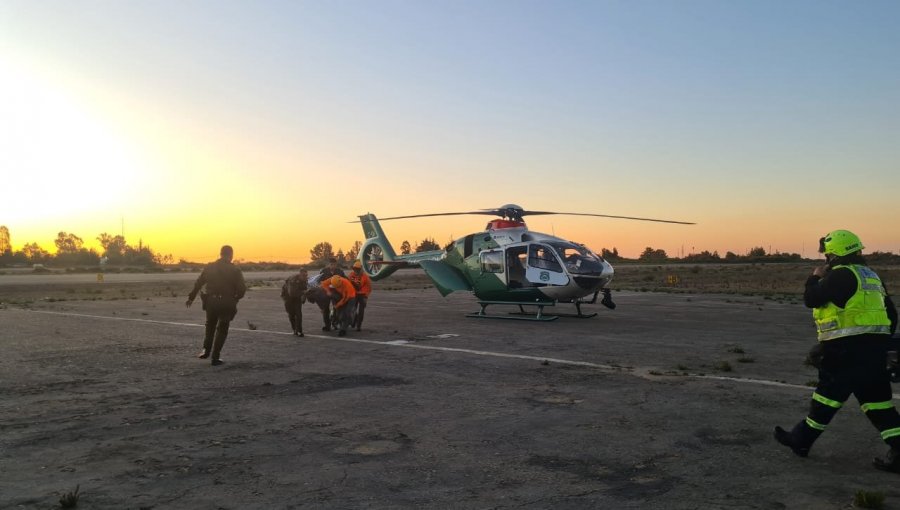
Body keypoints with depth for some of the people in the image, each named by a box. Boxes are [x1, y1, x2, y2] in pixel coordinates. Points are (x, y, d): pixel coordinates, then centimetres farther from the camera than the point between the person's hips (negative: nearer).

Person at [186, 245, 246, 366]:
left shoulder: (209, 267, 4)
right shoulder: (235, 270, -5)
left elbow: (198, 283, 7)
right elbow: (242, 289, -9)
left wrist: (191, 297, 17)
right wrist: (235, 298, 10)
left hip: (211, 302, 2)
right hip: (227, 304, -2)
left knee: (210, 326, 25)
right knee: (222, 329, 10)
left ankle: (206, 350, 14)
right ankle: (215, 357, 7)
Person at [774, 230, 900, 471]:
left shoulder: (842, 274, -12)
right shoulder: (870, 275, 16)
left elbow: (811, 299, -13)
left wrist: (815, 278, 4)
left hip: (848, 349, -8)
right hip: (875, 347, 8)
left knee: (827, 397, 4)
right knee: (877, 401, 10)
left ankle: (801, 440, 17)